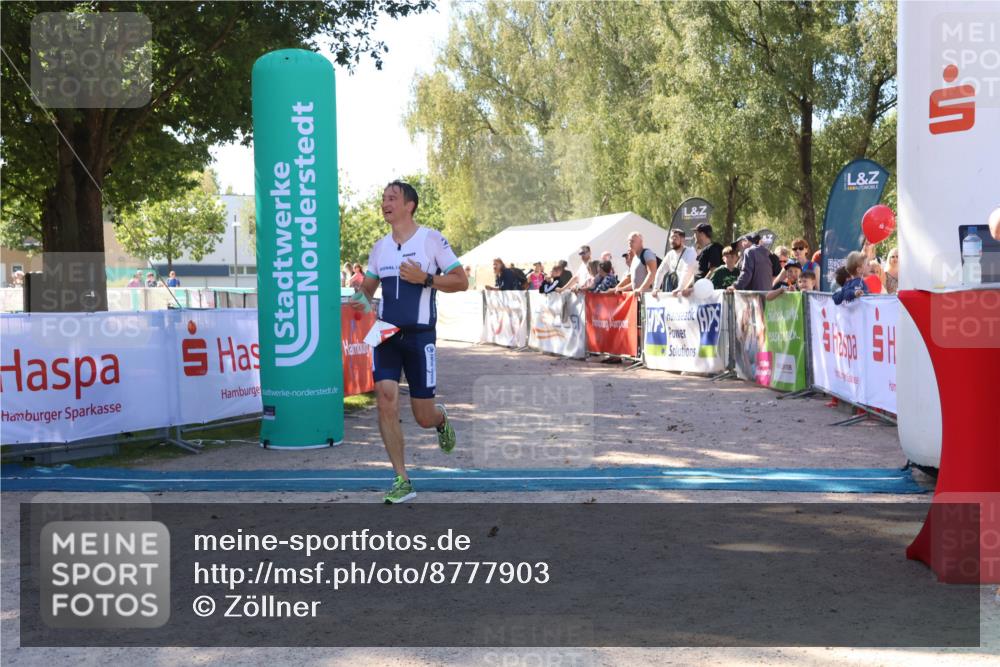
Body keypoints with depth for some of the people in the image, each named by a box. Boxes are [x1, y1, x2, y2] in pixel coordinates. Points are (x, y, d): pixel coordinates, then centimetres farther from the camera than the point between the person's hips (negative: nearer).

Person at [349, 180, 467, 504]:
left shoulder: (431, 238, -3)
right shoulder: (380, 246, 12)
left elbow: (461, 281, -5)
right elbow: (368, 285, 23)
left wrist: (425, 278, -18)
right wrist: (361, 300, 0)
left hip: (419, 334, -4)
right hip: (385, 333, 4)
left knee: (424, 417, 1)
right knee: (386, 402, -10)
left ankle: (442, 419, 40)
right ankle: (402, 481, -1)